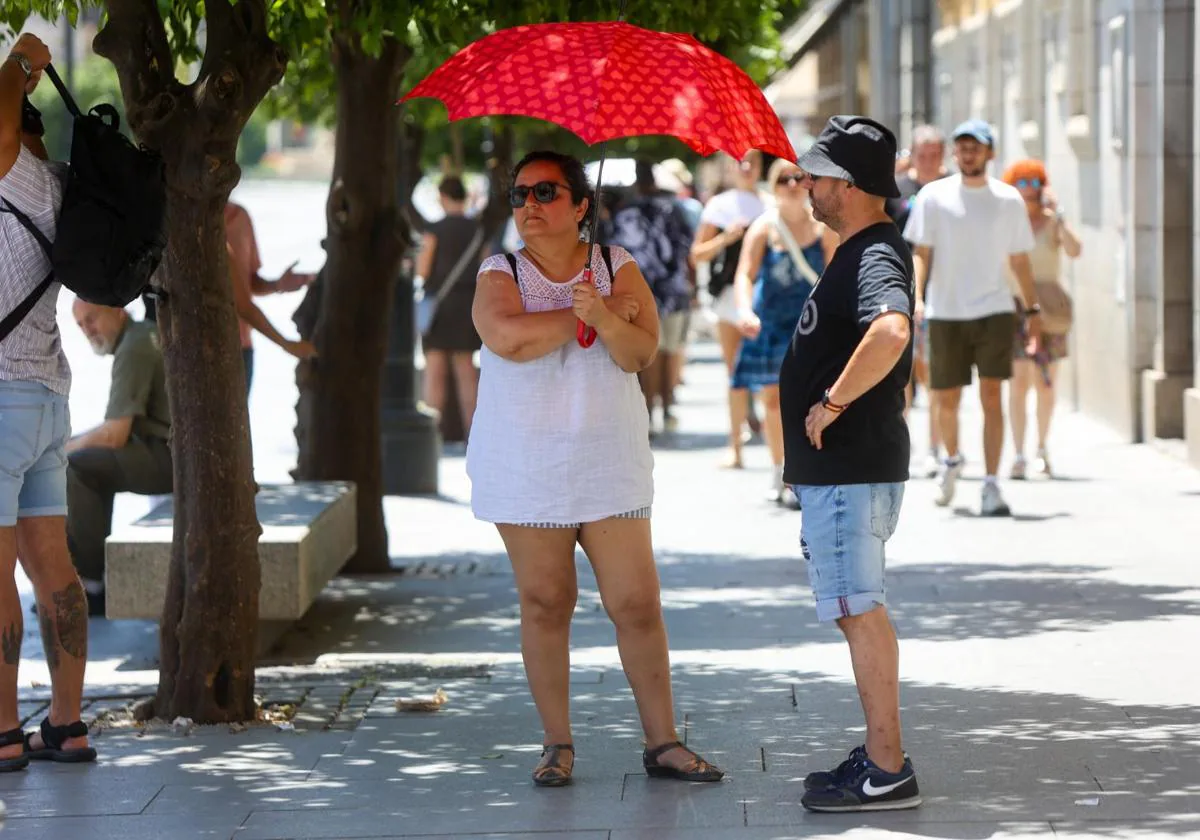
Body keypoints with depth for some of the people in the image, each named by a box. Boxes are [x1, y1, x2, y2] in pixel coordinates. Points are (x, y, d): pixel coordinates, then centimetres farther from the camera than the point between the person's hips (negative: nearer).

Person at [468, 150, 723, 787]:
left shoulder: (618, 268, 4)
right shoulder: (502, 274, 1)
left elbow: (641, 354, -9)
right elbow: (509, 338, -20)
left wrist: (604, 317, -28)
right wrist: (589, 313, -12)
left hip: (610, 465, 1)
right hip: (525, 467, -1)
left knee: (637, 604, -2)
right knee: (545, 604, 3)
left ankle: (662, 741, 7)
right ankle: (557, 744, 13)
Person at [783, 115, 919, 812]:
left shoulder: (875, 258, -19)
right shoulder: (860, 253, 15)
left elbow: (891, 332, -40)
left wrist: (831, 403, -29)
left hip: (851, 470, -11)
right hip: (838, 467, 11)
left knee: (861, 612, -7)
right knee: (860, 612, 15)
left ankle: (888, 772, -3)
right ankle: (880, 755, 23)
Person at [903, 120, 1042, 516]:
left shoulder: (1009, 200, 5)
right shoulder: (933, 197, 1)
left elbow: (1019, 260, 12)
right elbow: (919, 253, -1)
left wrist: (1033, 309, 12)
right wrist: (916, 297, -15)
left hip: (994, 311, 0)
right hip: (945, 314, 0)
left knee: (992, 396, -10)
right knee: (947, 400, 8)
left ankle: (991, 486, -10)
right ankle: (952, 460, 38)